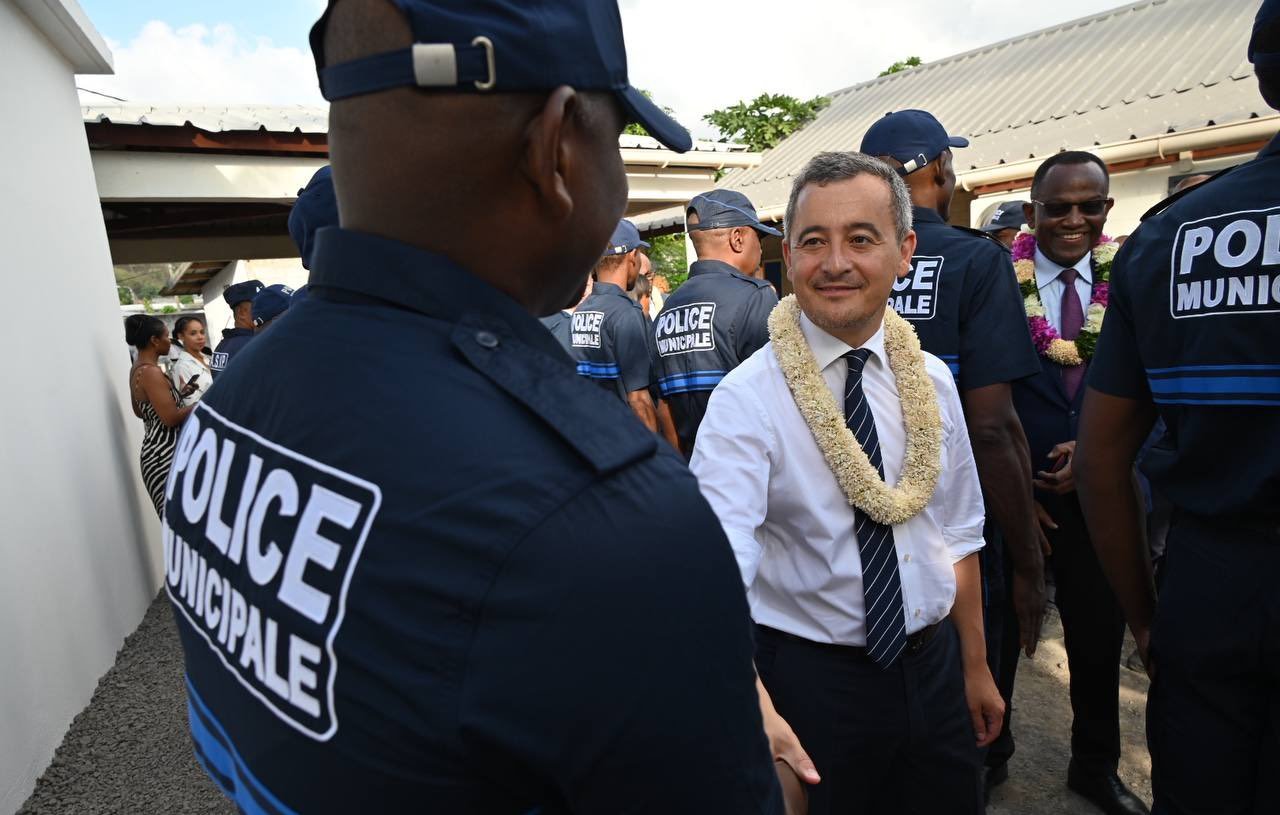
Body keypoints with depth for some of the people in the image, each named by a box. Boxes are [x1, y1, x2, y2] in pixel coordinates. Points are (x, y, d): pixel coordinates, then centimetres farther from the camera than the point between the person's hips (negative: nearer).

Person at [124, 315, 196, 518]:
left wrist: (180, 394, 18)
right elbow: (171, 418, -21)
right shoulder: (151, 372, -16)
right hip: (166, 455, -10)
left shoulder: (137, 369, 12)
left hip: (159, 451, 10)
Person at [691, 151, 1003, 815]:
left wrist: (975, 668, 13)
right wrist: (753, 708, -46)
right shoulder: (746, 399, -19)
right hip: (810, 682, -5)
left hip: (934, 668, 5)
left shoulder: (930, 381, -1)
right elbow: (721, 566, -31)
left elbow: (957, 532, 8)